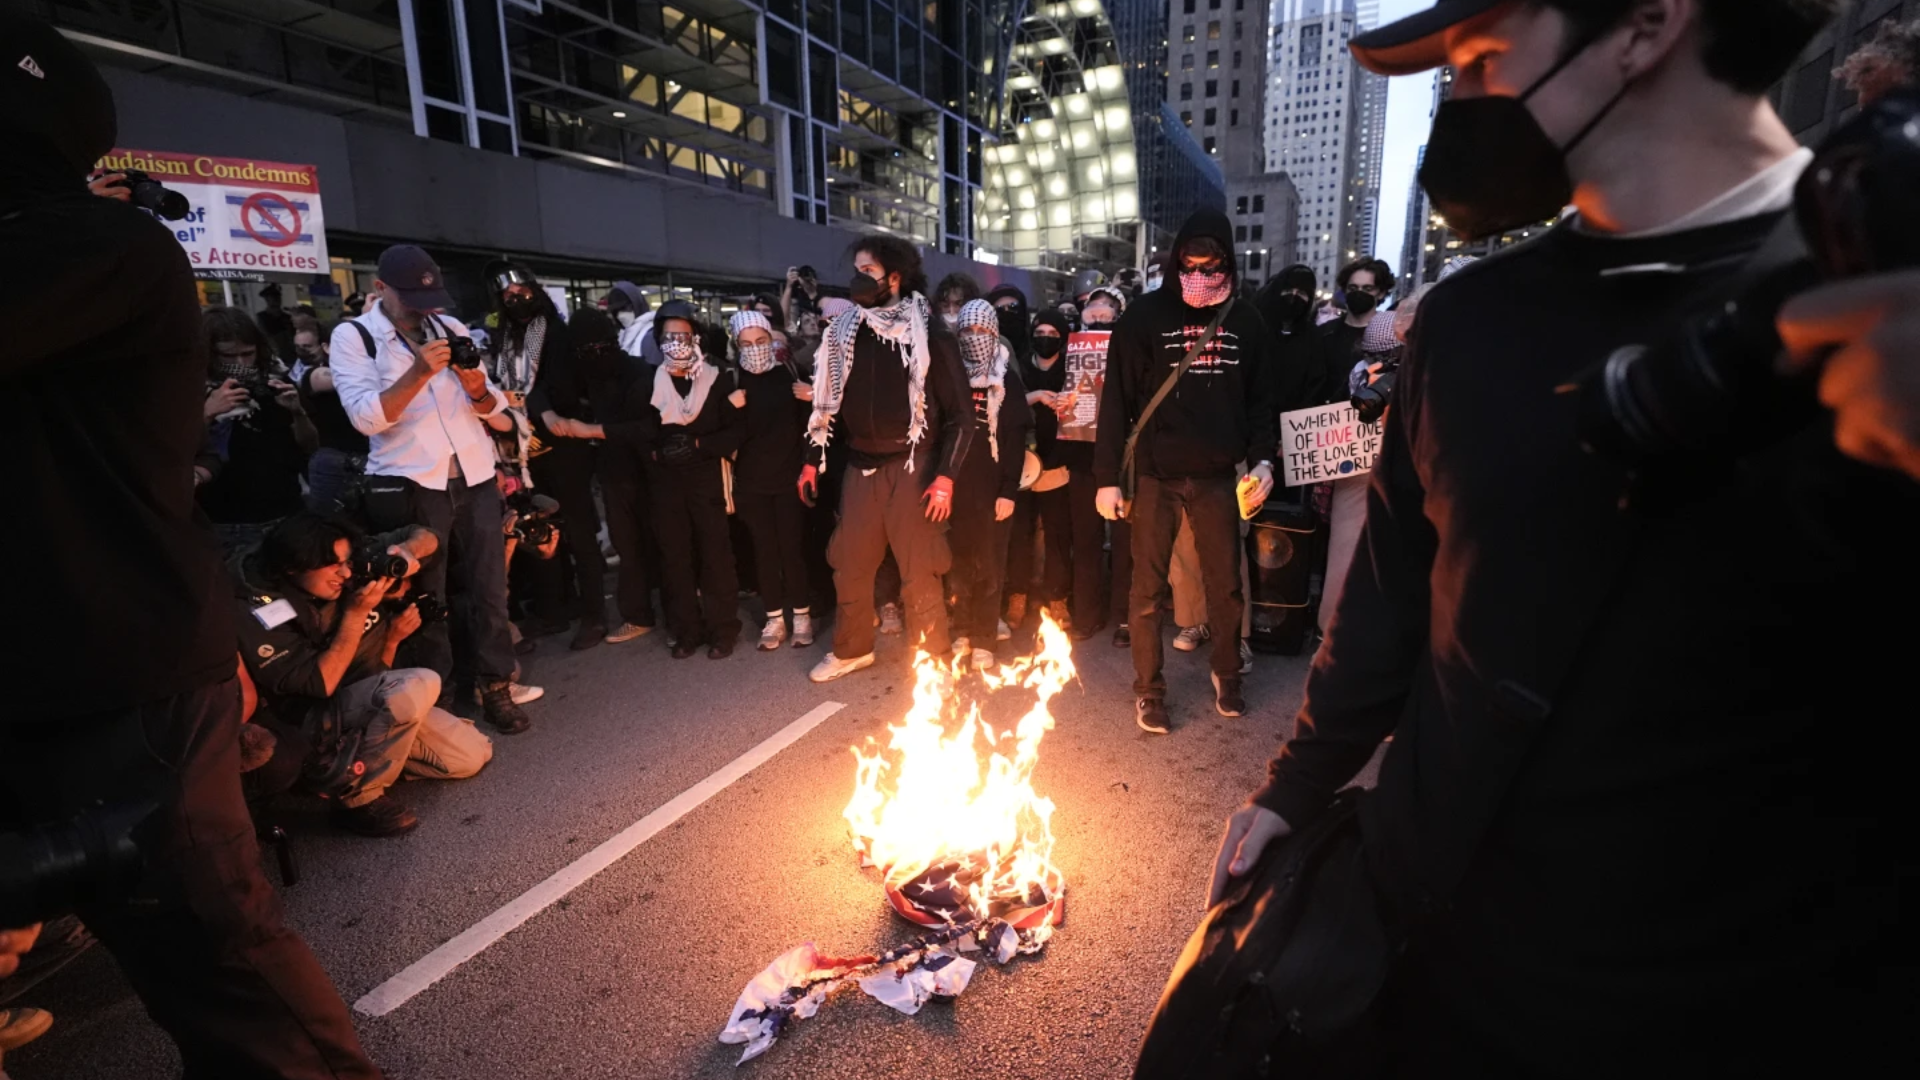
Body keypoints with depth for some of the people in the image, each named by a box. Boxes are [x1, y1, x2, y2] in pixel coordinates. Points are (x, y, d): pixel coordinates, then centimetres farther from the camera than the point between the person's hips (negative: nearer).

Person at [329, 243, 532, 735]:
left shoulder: (450, 326, 12)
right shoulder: (353, 336, -1)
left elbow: (492, 407, 10)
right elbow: (366, 416, -14)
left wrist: (477, 386, -12)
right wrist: (420, 372, -23)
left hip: (475, 478, 4)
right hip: (409, 487, -3)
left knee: (490, 590, 6)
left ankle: (496, 688, 18)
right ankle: (436, 698, 19)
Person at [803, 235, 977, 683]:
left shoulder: (929, 336, -6)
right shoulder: (845, 332, 8)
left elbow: (961, 413, -7)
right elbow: (829, 401, 15)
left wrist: (945, 476, -14)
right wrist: (813, 460, 10)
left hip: (912, 467, -5)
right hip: (860, 467, 5)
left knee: (919, 572, 1)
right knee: (849, 565, 12)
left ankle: (932, 661, 19)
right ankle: (852, 649, 32)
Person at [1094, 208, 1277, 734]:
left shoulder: (1246, 321, 6)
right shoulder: (1146, 316, -3)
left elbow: (1258, 398, 14)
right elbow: (1117, 400, -4)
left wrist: (1262, 458, 1)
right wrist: (1107, 477, -8)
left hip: (1217, 476, 3)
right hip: (1154, 475, -2)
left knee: (1226, 584, 11)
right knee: (1147, 588, 5)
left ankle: (1227, 675, 32)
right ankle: (1149, 690, 20)